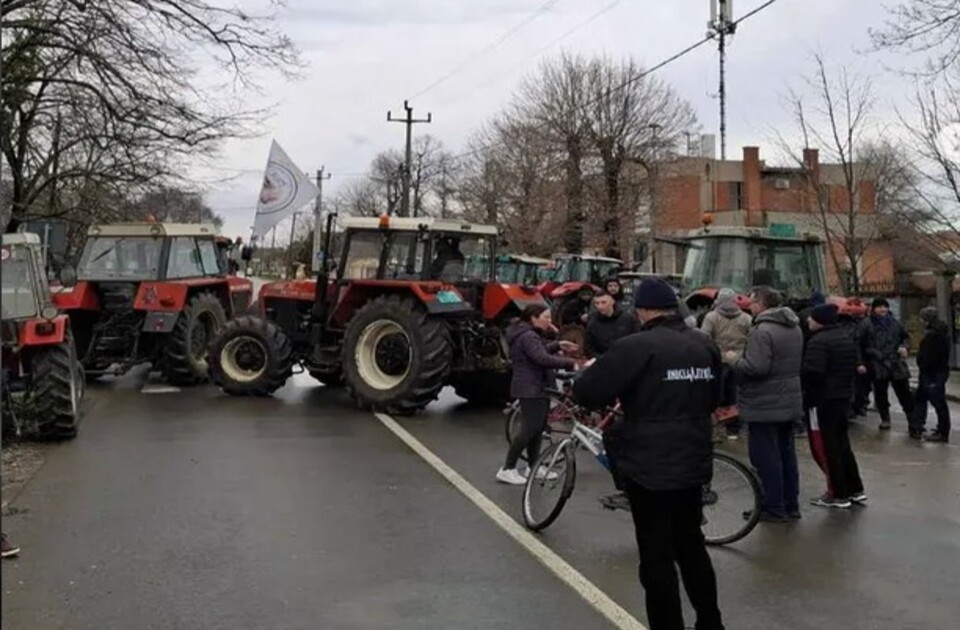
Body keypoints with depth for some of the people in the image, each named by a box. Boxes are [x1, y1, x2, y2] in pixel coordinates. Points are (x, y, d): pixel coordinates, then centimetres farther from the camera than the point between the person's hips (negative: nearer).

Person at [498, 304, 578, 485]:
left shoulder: (529, 335, 16)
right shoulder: (528, 336, -19)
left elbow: (540, 352, 26)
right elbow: (543, 359, -30)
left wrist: (558, 345, 12)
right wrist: (569, 363, -29)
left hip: (535, 388, 11)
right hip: (531, 389, -11)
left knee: (537, 428, 14)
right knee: (530, 429, -11)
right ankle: (507, 470, -6)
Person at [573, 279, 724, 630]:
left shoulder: (638, 346, -16)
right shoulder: (705, 346, 7)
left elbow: (587, 392, -17)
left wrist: (621, 394, 4)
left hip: (650, 469, -7)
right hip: (694, 464, 7)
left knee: (657, 559, 3)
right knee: (691, 547, 22)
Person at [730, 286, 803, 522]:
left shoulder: (762, 331, -20)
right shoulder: (794, 328, 11)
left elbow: (755, 367, -28)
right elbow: (798, 362, 19)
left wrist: (734, 361, -11)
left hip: (764, 405, -9)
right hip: (789, 403, 9)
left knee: (766, 457, -1)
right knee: (786, 453, 15)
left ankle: (774, 509, 4)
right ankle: (791, 505, 23)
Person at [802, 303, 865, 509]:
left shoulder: (818, 341, -19)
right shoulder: (846, 337, 12)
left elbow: (812, 372, -26)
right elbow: (854, 366, 18)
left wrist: (807, 393, -9)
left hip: (823, 399, -9)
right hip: (844, 395, 10)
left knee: (827, 447, 0)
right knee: (842, 443, 18)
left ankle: (838, 494, 6)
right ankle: (855, 489, 24)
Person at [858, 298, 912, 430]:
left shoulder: (894, 322, 9)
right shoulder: (866, 324, -3)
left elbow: (905, 337, 23)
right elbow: (859, 344, -5)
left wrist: (903, 346, 1)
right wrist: (860, 363, -11)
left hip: (896, 362, 2)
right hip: (877, 364, -2)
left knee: (904, 392, 4)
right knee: (880, 394, 6)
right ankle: (885, 419, 21)